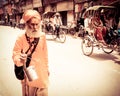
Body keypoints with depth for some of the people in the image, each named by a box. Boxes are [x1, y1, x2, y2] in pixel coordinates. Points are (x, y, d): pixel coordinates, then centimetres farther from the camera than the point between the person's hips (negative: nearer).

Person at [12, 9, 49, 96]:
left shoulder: (42, 36, -5)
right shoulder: (21, 38, -16)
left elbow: (45, 53, 4)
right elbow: (15, 55, -14)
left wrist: (47, 67, 12)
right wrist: (20, 60, -37)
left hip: (42, 72, 3)